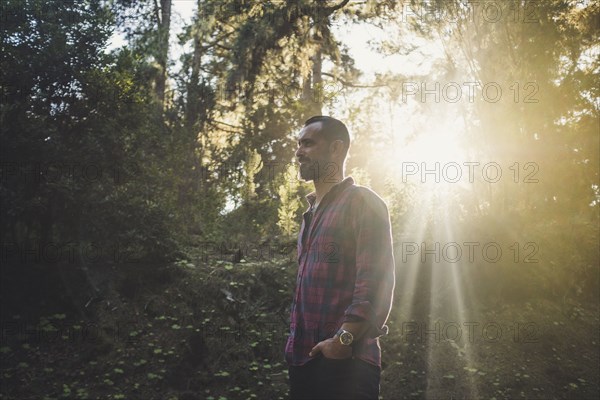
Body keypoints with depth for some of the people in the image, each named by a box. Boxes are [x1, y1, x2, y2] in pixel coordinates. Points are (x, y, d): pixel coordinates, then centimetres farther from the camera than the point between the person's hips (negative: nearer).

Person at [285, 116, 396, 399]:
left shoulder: (362, 202, -5)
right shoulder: (312, 213, 20)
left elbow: (375, 280, -16)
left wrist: (344, 339, -21)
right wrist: (295, 343, 13)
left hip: (344, 361, -8)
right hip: (303, 359, 8)